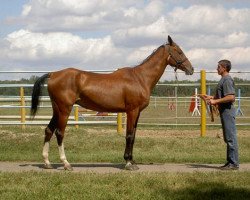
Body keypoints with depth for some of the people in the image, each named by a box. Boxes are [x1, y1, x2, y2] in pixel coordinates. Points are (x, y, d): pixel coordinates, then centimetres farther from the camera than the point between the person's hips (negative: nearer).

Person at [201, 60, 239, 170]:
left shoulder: (227, 80, -14)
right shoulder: (223, 80, 18)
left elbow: (231, 97, -23)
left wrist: (215, 101, -20)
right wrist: (210, 97, 17)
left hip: (227, 111, -11)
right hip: (224, 111, 11)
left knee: (231, 137, -8)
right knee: (228, 138, 14)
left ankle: (234, 163, -5)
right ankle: (230, 161, 20)